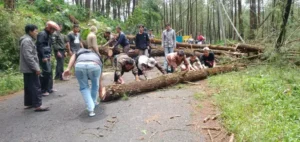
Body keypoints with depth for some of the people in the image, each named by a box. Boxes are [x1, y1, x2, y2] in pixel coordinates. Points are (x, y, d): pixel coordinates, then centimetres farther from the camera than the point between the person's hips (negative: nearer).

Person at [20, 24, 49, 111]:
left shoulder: (28, 40, 17)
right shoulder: (27, 40, -16)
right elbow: (28, 56, -24)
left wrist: (35, 67, 22)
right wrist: (36, 68, -23)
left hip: (28, 68, 11)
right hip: (30, 69, -11)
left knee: (29, 87, 15)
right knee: (36, 87, -9)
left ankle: (28, 104, 22)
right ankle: (37, 105, -7)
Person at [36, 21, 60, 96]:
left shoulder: (48, 35, 17)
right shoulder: (42, 34, -11)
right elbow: (39, 45, -19)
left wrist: (49, 55, 14)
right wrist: (43, 57, -21)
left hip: (47, 56, 10)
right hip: (43, 56, -10)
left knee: (50, 71, 13)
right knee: (46, 72, -10)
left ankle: (49, 88, 23)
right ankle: (43, 90, -2)